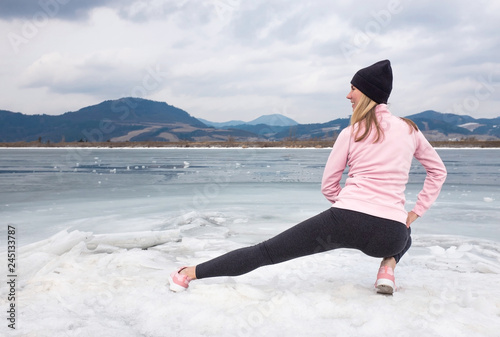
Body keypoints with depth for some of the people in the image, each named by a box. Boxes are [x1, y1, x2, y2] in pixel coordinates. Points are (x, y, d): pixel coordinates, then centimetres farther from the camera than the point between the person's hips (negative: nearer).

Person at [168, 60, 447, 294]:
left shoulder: (351, 133, 5)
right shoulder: (410, 129, 13)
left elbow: (328, 185, 7)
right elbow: (438, 171, 24)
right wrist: (416, 212, 22)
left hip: (346, 220, -2)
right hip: (389, 234, 3)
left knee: (267, 251, 3)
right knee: (404, 237, 42)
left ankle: (191, 273, 3)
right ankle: (388, 267, 12)